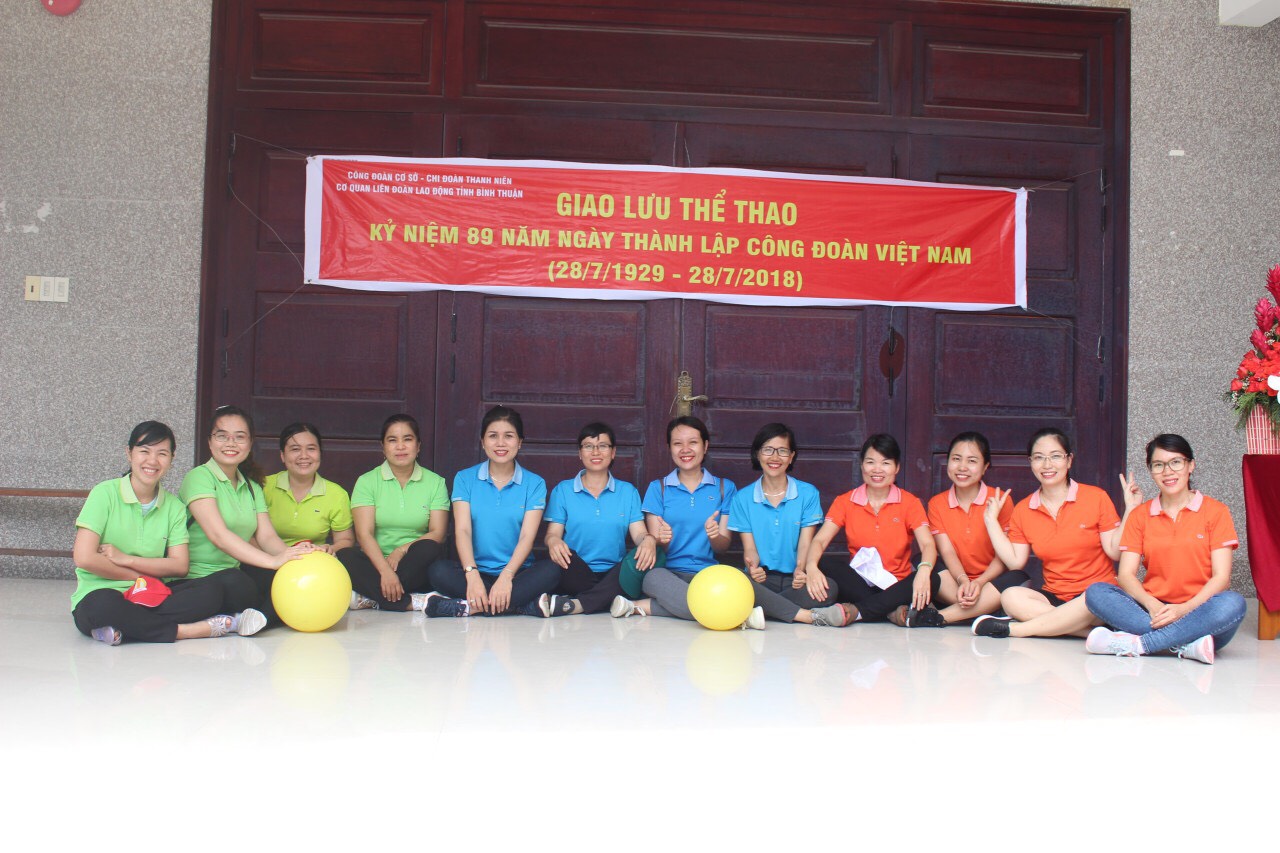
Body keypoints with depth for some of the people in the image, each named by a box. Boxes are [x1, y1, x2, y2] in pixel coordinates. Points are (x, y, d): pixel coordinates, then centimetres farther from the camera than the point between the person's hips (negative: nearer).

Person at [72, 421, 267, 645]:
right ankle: (193, 630, -28)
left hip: (151, 597, 4)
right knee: (105, 605, -41)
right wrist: (141, 576, -5)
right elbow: (84, 558, -12)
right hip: (99, 595, -4)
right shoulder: (105, 494, -2)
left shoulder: (174, 506, 10)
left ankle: (120, 629, -32)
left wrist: (126, 559, -9)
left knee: (212, 591, -22)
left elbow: (180, 566, 2)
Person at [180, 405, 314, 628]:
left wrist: (291, 553, -21)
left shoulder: (252, 487, 16)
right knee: (235, 582, -38)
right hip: (198, 579, -6)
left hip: (238, 573, 6)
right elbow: (218, 535, -21)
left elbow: (266, 536, 4)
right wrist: (272, 560, -32)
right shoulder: (199, 477, -7)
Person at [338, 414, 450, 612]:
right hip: (376, 562, 0)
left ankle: (370, 599, -30)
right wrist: (385, 571, -24)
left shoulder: (435, 482, 7)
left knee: (430, 549, -32)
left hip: (416, 567, 0)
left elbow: (438, 533, -2)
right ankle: (413, 602, -34)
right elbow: (364, 534, -8)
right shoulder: (367, 481, 4)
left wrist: (402, 550, -19)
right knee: (344, 557, -30)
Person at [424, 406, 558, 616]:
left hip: (517, 572, 0)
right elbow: (462, 530, -5)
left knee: (552, 571, -30)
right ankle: (526, 604, -33)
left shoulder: (534, 484, 6)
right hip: (477, 572, 0)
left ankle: (469, 607, -34)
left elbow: (527, 536, -6)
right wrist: (472, 574, -24)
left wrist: (506, 576, -24)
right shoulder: (465, 479, 7)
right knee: (439, 570, -30)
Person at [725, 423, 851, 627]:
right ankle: (811, 616, -32)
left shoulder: (808, 493, 9)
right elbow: (750, 548, 3)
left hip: (793, 579, 1)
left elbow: (805, 543, 0)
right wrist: (753, 567, -23)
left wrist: (801, 570, -23)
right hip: (762, 579, 0)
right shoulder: (742, 498, 9)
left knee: (828, 588, -32)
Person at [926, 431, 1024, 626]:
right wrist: (963, 580, -28)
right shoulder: (936, 504, 3)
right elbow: (947, 552, -7)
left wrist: (980, 582, -26)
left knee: (1019, 579, -31)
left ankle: (940, 616, -34)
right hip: (956, 583, 1)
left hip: (991, 581, 0)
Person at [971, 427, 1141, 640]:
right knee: (1011, 597, -28)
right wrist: (991, 521, 3)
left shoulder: (1096, 498, -1)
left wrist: (1129, 511, -13)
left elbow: (1115, 551, -4)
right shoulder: (1023, 510, 8)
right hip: (1054, 596, 3)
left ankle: (1012, 628, -28)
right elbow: (1015, 562, 3)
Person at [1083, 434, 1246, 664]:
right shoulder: (1140, 515, 13)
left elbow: (1221, 577, -3)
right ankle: (1187, 645, -34)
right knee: (1096, 593, -24)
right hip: (1153, 611, 2)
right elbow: (1126, 574, 2)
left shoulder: (1215, 511, 7)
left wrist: (1185, 608, -20)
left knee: (1233, 603, -34)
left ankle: (1133, 644, -33)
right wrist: (1152, 605, -19)